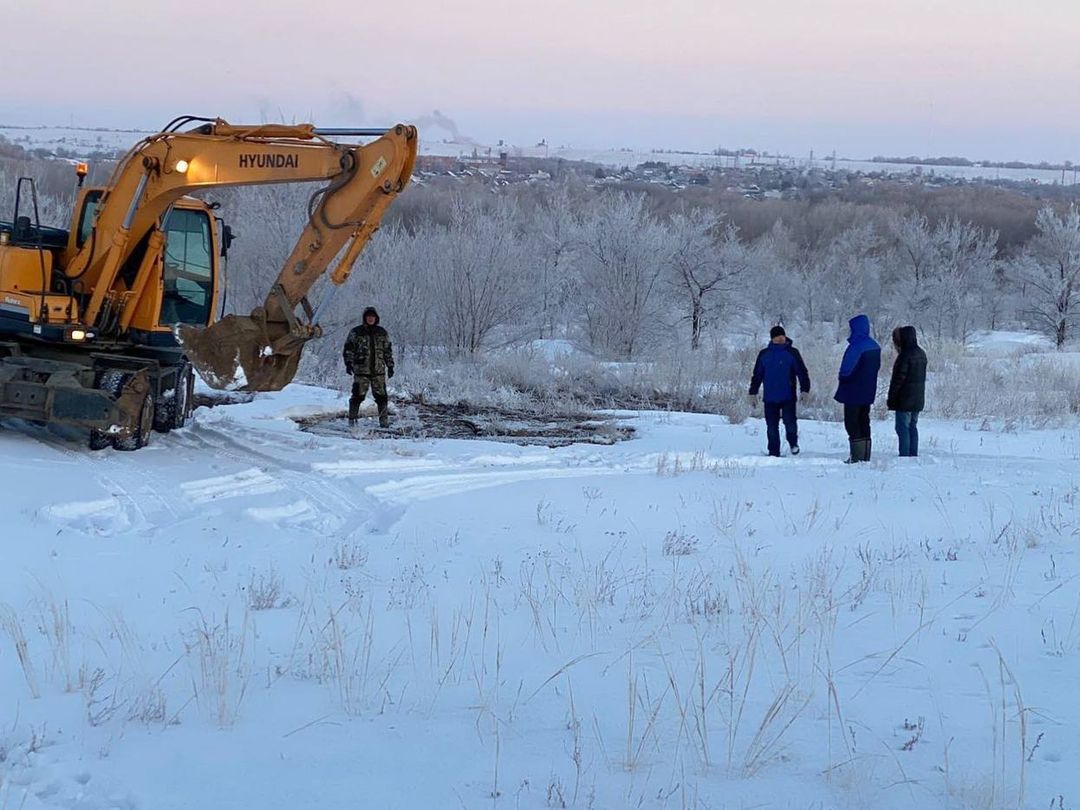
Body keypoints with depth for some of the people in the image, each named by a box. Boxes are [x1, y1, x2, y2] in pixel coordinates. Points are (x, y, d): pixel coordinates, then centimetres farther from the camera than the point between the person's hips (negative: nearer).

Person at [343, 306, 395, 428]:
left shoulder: (382, 333, 12)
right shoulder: (356, 332, 3)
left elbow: (388, 351, 19)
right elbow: (348, 349, 3)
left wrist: (390, 366, 14)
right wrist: (348, 363, -9)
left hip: (379, 371, 2)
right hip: (361, 370, -2)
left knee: (381, 396, 2)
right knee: (358, 395, -4)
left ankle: (384, 420, 9)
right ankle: (352, 419, 6)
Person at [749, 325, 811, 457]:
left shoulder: (792, 353, 2)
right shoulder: (764, 354, 8)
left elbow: (802, 372, 2)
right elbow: (757, 375, 14)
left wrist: (805, 390, -7)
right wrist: (753, 393, 12)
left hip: (788, 397, -2)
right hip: (770, 398, 2)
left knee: (790, 422, -11)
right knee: (772, 426, 3)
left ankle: (793, 443, 17)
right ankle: (773, 451, 14)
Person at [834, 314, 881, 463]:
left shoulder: (856, 346, -20)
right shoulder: (875, 346, 7)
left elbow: (845, 370, -22)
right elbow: (877, 366, 16)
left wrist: (843, 378, -1)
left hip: (853, 393, -8)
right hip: (868, 392, 8)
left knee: (852, 423, -2)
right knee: (864, 423, 14)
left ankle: (857, 457, -5)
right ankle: (865, 457, 15)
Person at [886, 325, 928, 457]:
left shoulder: (905, 356, -17)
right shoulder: (921, 354, 10)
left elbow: (898, 378, -15)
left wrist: (891, 398, -11)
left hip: (905, 400, -8)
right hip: (918, 399, 8)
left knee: (903, 428, -5)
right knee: (912, 427, 14)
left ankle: (904, 456, -8)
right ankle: (913, 455, 16)